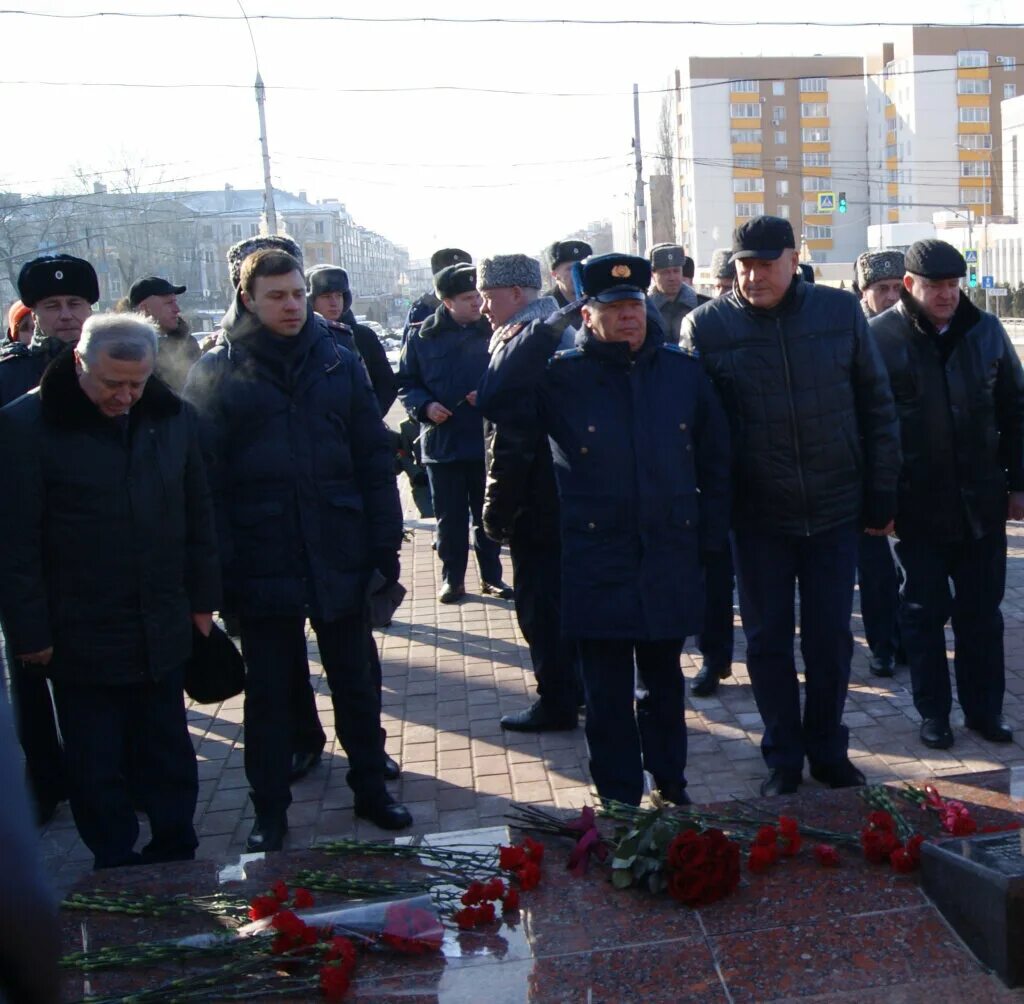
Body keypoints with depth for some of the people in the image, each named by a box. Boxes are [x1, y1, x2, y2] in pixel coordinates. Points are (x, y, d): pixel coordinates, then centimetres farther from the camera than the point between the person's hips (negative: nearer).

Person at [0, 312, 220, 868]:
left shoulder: (173, 417, 2)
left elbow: (198, 514, 10)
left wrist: (202, 599, 9)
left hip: (162, 631, 4)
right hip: (82, 640, -3)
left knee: (166, 754, 16)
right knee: (97, 767, 10)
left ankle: (175, 853, 31)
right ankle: (117, 865, 25)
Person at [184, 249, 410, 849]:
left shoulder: (340, 364, 5)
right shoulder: (217, 373, -1)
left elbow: (374, 459, 5)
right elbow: (205, 476, -5)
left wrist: (385, 545, 0)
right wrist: (218, 566, -11)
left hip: (340, 559, 2)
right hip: (262, 564, -2)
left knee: (356, 681, 14)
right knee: (269, 691, 11)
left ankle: (371, 789, 30)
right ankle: (270, 811, 25)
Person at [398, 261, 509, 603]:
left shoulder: (493, 332, -1)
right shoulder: (423, 337, 1)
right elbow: (406, 384, 7)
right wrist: (425, 406, -11)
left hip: (487, 440, 0)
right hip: (442, 442, 0)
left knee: (488, 514, 9)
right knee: (450, 517, 8)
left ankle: (491, 576, 22)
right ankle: (452, 577, 20)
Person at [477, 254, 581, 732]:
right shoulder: (563, 332, 11)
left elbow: (510, 442, -22)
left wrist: (496, 509, -16)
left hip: (537, 501, -10)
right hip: (572, 492, 10)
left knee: (539, 602, 1)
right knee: (566, 593, 19)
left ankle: (556, 702, 10)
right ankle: (576, 684, 31)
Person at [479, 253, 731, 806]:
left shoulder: (682, 370, 5)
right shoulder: (561, 374, -3)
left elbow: (715, 455, 10)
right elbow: (497, 401, -19)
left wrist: (711, 530, 7)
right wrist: (542, 331, -21)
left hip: (670, 563, 2)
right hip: (596, 565, -2)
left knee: (663, 681, 18)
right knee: (607, 691, 7)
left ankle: (670, 783, 36)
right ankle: (618, 800, 21)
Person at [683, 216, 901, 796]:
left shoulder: (842, 312, -1)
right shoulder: (707, 326, -5)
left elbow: (877, 407, 4)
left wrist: (881, 496, 3)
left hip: (836, 510, 1)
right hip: (757, 516, -1)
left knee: (831, 639, 11)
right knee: (768, 641, 9)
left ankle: (828, 750, 29)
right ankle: (783, 759, 26)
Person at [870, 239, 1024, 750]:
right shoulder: (880, 337, -7)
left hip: (982, 502, 3)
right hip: (919, 506, -3)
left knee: (982, 612, 12)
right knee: (925, 612, 8)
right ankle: (933, 713, 21)